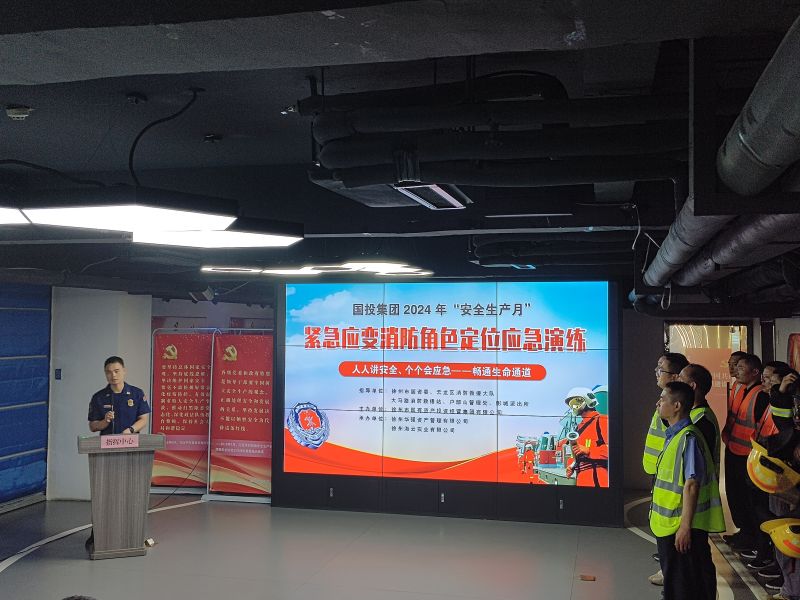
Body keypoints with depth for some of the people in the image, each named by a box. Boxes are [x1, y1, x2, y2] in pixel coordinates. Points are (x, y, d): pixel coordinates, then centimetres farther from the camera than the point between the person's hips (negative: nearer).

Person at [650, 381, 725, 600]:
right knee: (672, 579, 19)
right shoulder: (674, 435, 10)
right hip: (669, 524, 9)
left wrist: (685, 526, -24)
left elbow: (692, 485, -23)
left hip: (681, 526, -9)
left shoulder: (688, 438, -20)